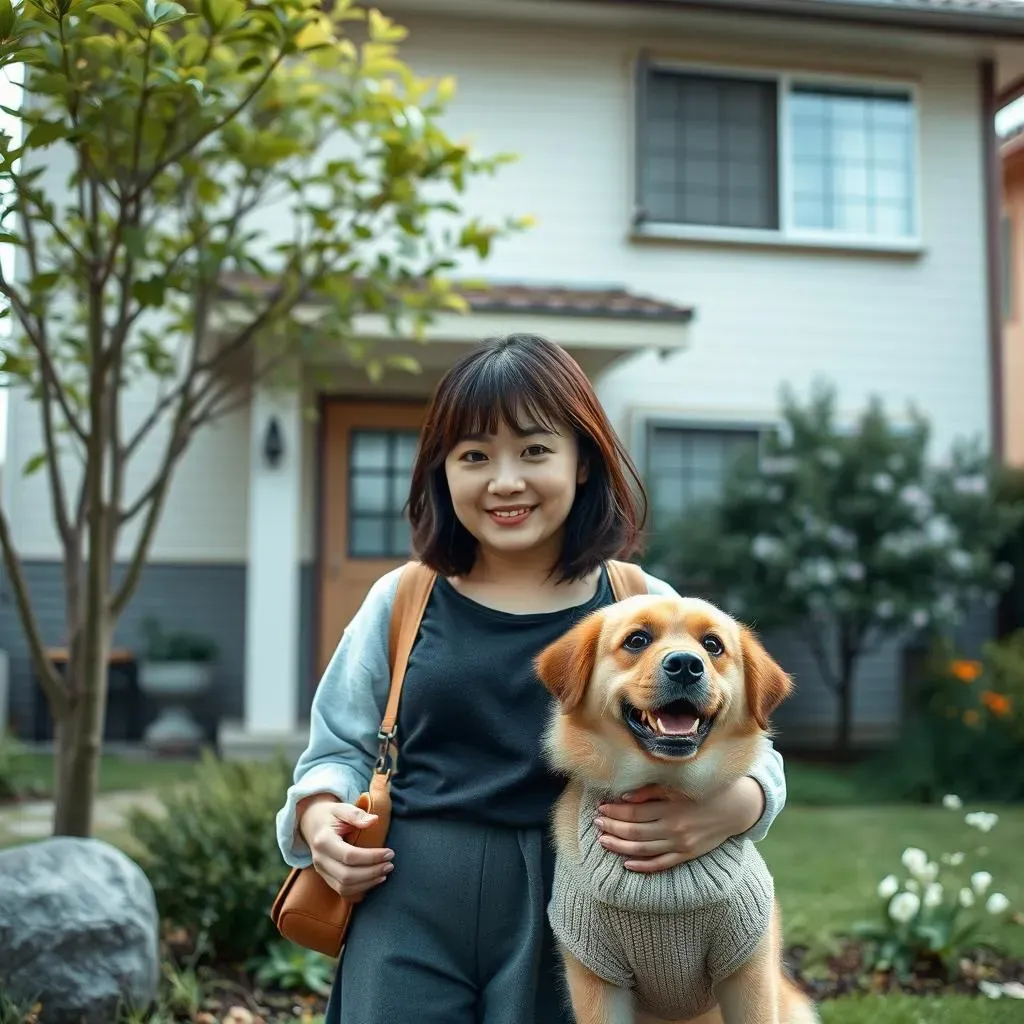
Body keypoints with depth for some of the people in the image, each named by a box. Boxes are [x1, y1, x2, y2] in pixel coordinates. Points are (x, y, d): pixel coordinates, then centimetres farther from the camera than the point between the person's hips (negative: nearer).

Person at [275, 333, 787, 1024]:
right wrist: (322, 815, -8)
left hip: (573, 928, 0)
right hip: (409, 917, 1)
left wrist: (732, 805, -22)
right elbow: (341, 750, 14)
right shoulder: (400, 602, 4)